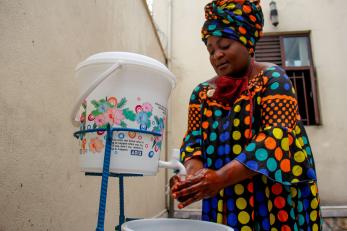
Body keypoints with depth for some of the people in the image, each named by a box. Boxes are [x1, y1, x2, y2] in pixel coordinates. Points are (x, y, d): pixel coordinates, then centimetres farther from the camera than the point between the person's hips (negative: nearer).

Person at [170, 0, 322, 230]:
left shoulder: (272, 78, -8)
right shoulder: (202, 92, 5)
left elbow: (278, 136, -20)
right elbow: (194, 139, -1)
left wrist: (220, 177, -29)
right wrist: (194, 173, -23)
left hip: (273, 197, -3)